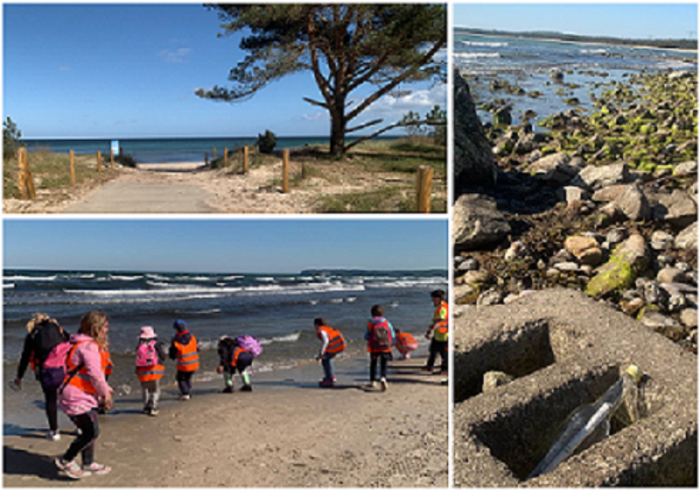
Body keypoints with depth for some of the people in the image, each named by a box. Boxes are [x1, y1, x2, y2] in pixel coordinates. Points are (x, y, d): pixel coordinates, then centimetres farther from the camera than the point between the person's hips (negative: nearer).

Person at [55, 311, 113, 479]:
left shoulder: (88, 345, 15)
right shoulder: (88, 346, -19)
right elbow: (94, 374, -22)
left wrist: (104, 387, 17)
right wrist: (104, 393, -10)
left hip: (84, 397, 11)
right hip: (77, 398, -11)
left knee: (89, 431, 16)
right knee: (91, 431, -7)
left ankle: (88, 464, 26)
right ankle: (66, 460, 7)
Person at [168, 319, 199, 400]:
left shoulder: (175, 341, -15)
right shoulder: (192, 337, -7)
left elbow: (172, 356, -4)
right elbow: (197, 349, 4)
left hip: (183, 365, -4)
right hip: (194, 364, 4)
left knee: (180, 379, 19)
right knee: (188, 378, 26)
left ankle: (185, 394, 9)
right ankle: (188, 393, 32)